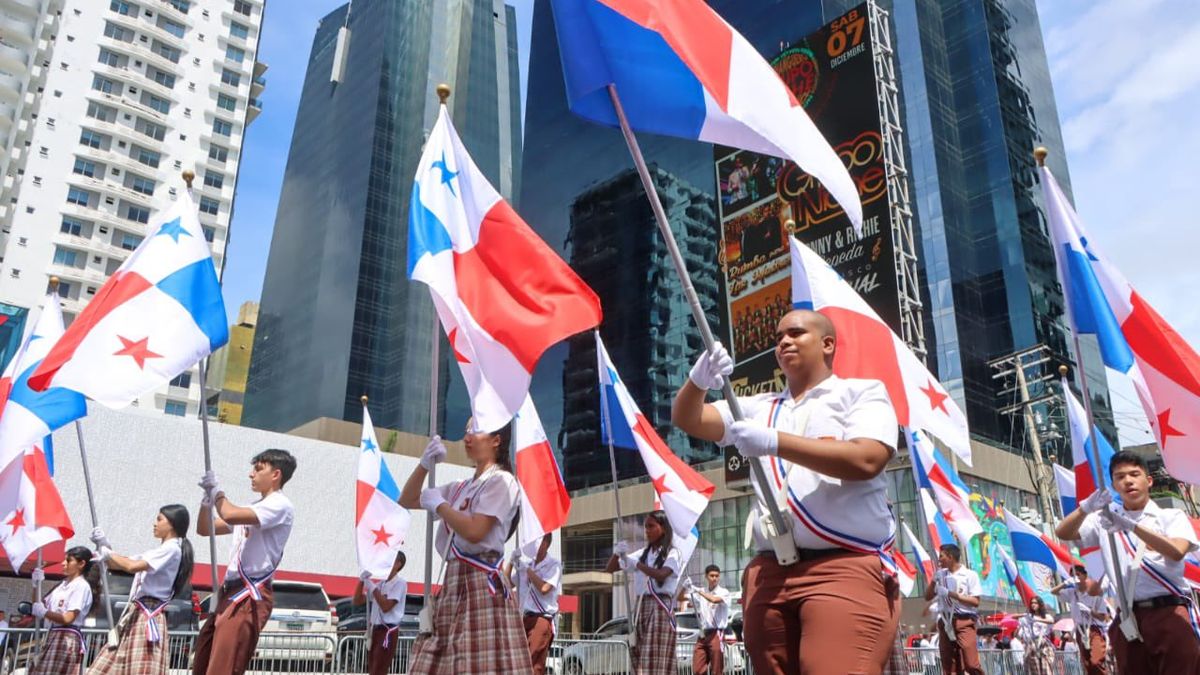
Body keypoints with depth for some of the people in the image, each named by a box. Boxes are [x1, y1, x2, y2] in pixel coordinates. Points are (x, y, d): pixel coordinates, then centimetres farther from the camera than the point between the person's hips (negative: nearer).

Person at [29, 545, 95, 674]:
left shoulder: (82, 586, -8)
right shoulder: (63, 584, 18)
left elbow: (68, 618, -16)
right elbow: (39, 605, 20)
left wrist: (44, 612, -19)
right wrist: (36, 585, 9)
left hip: (67, 639, -9)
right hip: (52, 636, 9)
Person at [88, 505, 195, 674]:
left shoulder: (171, 549, -8)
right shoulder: (158, 551, 22)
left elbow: (133, 566, -20)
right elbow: (119, 565, 22)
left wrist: (109, 554, -3)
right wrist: (104, 545, 7)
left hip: (148, 616, -10)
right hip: (135, 614, 10)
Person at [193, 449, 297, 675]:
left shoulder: (280, 505, -9)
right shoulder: (251, 509, 22)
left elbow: (230, 515, -24)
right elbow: (204, 529, 23)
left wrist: (216, 490, -4)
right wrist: (208, 498, 5)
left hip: (250, 598, -10)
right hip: (231, 594, 10)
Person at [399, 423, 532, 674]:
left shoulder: (501, 480, -3)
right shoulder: (460, 487, 20)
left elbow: (474, 531, -16)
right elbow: (406, 501, 24)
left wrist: (437, 504, -2)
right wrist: (426, 464, 10)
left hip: (481, 581, -8)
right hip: (452, 581, 8)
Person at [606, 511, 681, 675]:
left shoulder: (672, 553, 1)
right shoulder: (642, 553, 16)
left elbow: (661, 575, -19)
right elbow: (609, 570, 16)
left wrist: (636, 562, -20)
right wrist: (617, 553, -3)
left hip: (660, 608, -5)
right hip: (640, 607, 6)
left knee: (657, 659, -12)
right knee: (640, 660, 0)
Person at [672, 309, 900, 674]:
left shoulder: (863, 392, 8)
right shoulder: (759, 407, 21)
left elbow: (865, 460, -10)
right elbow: (686, 419, 14)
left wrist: (774, 442, -14)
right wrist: (698, 380, -10)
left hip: (845, 569, -5)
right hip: (769, 573, 5)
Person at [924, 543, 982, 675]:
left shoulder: (970, 575, -3)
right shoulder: (940, 575, 10)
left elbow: (975, 602, -8)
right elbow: (928, 597, 15)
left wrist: (953, 595, -13)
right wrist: (934, 581, 2)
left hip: (964, 622, -5)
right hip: (946, 622, 5)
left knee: (971, 664, -12)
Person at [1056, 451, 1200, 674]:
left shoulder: (1172, 516, 7)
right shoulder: (1105, 519, 14)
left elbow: (1176, 552, -13)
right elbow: (1062, 533, 3)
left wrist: (1131, 526, -25)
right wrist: (1086, 508, -16)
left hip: (1171, 613, -2)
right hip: (1128, 619, 2)